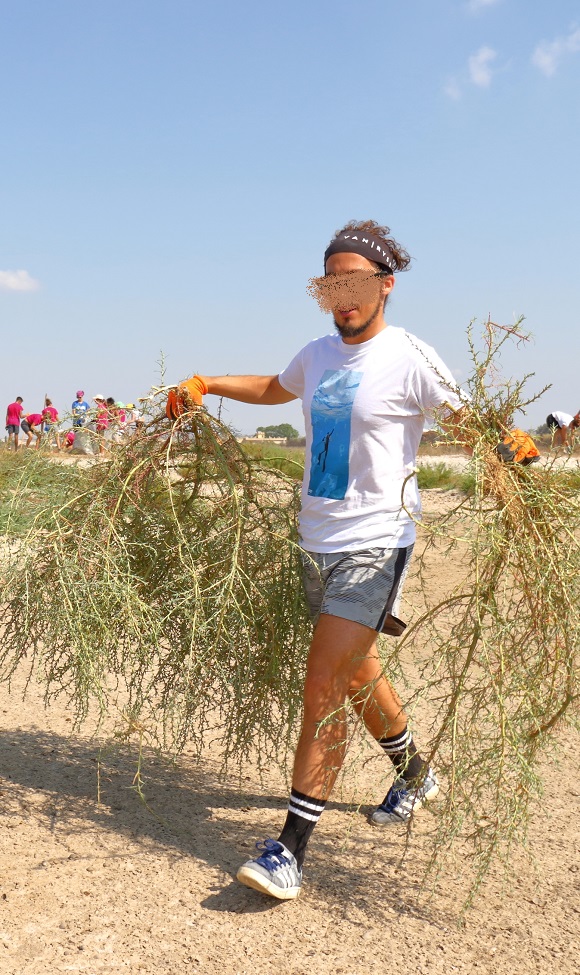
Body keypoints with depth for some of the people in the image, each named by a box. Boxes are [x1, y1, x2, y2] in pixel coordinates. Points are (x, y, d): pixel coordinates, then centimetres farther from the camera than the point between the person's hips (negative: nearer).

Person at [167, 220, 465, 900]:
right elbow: (274, 388, 30)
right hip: (318, 541, 7)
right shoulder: (318, 355, 10)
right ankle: (415, 774, 45)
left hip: (375, 544, -7)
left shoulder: (409, 358, -10)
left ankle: (291, 849, -5)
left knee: (324, 686, -13)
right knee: (357, 676, 20)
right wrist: (205, 384, 20)